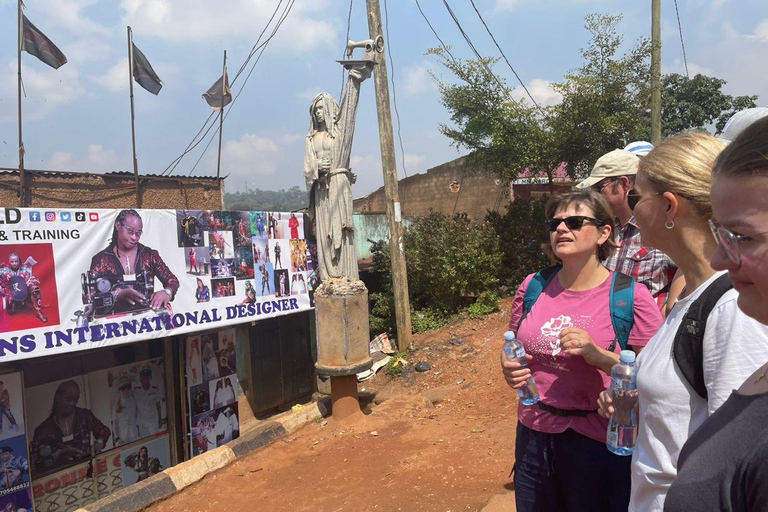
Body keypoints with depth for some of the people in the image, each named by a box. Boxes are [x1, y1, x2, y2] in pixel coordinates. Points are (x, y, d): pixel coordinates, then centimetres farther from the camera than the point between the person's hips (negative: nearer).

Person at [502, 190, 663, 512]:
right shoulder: (532, 287, 0)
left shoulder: (629, 296, -12)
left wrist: (598, 355, -25)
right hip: (533, 436, 4)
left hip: (599, 446, -4)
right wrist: (511, 370, -7)